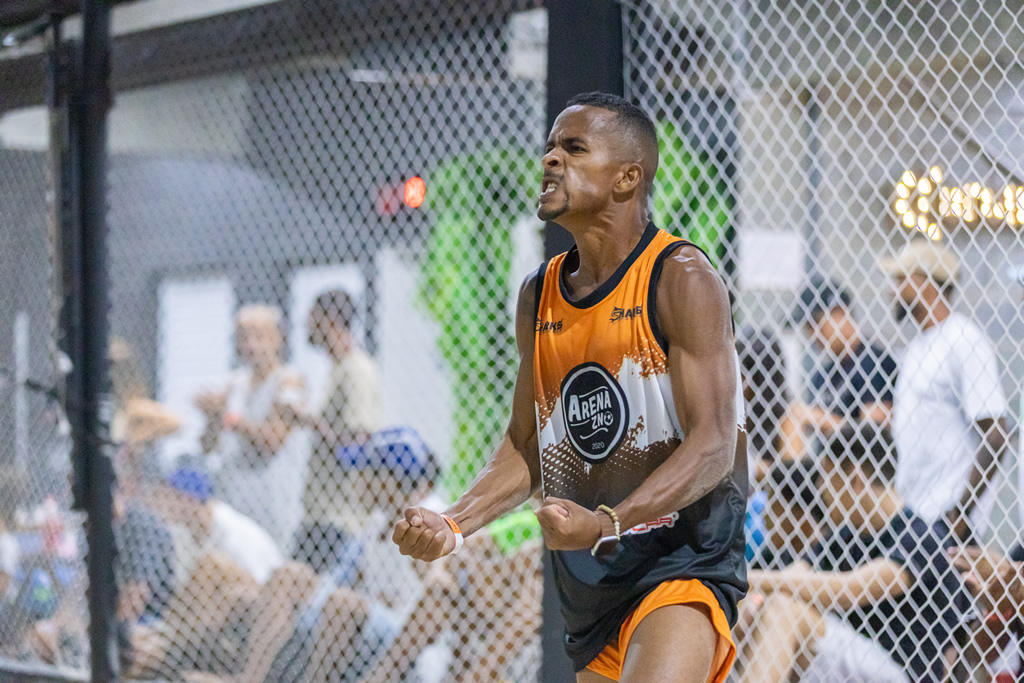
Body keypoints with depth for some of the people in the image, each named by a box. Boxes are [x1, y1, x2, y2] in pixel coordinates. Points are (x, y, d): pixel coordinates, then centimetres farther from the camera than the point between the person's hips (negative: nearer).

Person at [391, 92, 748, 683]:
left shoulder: (681, 278, -11)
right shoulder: (538, 296, 9)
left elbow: (714, 446, -19)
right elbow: (526, 448, 16)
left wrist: (606, 523, -32)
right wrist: (452, 524, -1)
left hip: (684, 561, -7)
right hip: (589, 579, 7)